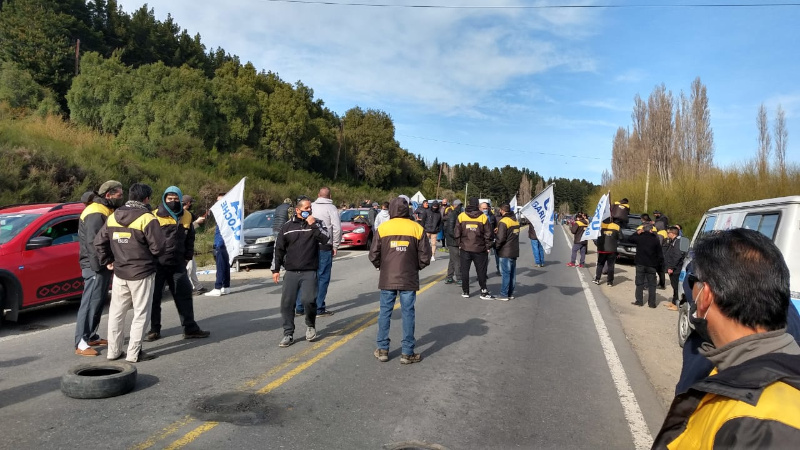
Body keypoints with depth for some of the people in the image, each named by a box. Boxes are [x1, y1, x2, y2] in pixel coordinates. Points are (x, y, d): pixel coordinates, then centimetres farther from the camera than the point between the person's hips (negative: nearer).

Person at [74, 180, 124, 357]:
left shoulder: (105, 211, 16)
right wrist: (98, 267, -23)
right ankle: (81, 343, -2)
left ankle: (92, 336, 27)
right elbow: (93, 243, -23)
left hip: (103, 266, 10)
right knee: (90, 303, -7)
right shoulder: (96, 213, -16)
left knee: (99, 302, 16)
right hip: (95, 267, -10)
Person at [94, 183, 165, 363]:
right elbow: (158, 247, -18)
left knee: (116, 313, 16)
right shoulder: (147, 218, -15)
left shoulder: (113, 217, 6)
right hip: (142, 273, -6)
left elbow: (99, 242, 9)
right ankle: (134, 353, 5)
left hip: (119, 273, 6)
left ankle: (113, 351, 23)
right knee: (141, 314, 3)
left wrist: (107, 261, 16)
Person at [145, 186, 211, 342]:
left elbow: (190, 238, 17)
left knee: (184, 294, 4)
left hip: (178, 264, 3)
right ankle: (154, 330, 17)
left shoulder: (186, 217, 8)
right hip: (157, 264, -3)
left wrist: (188, 256, 12)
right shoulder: (155, 216, -5)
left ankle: (190, 328, 12)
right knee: (154, 297, 5)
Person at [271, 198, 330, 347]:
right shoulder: (287, 227, 8)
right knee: (286, 303, 0)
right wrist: (276, 269, 9)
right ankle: (288, 334, 12)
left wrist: (313, 225, -16)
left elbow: (325, 239, -12)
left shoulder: (317, 223, 5)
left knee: (308, 300, -15)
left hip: (310, 272, -2)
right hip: (291, 272, 2)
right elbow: (279, 249, 11)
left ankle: (310, 325, 14)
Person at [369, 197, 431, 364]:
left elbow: (373, 255, -3)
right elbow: (425, 256, -3)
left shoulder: (382, 228, -3)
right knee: (408, 313, 6)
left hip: (387, 279, 1)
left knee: (385, 312, 11)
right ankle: (407, 353, 10)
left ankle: (382, 350, 18)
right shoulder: (417, 228, -4)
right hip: (409, 279, 0)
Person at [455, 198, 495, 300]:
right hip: (480, 249, -1)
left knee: (465, 270, 10)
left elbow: (457, 233, -1)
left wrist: (459, 244, 10)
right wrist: (488, 247, 6)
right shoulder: (483, 217, -6)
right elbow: (488, 234, -4)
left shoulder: (461, 216, -3)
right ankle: (484, 292, 12)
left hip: (465, 249, 1)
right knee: (481, 271, 9)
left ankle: (465, 291, 15)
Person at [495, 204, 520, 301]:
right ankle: (510, 294, 19)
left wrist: (496, 246, -4)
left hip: (505, 252, -8)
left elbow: (500, 238, -19)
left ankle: (504, 295, -2)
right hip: (514, 252, 8)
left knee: (505, 273, -5)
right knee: (512, 273, 12)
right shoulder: (516, 221, 12)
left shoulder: (503, 222, -15)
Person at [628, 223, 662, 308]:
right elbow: (660, 255, -3)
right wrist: (656, 263, 9)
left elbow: (631, 239, 17)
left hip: (640, 264, 0)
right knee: (652, 284, 7)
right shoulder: (655, 240, -5)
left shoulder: (639, 237, -5)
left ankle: (639, 301, 9)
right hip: (651, 266, 0)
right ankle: (651, 302, 7)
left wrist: (637, 232, 19)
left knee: (639, 283, 9)